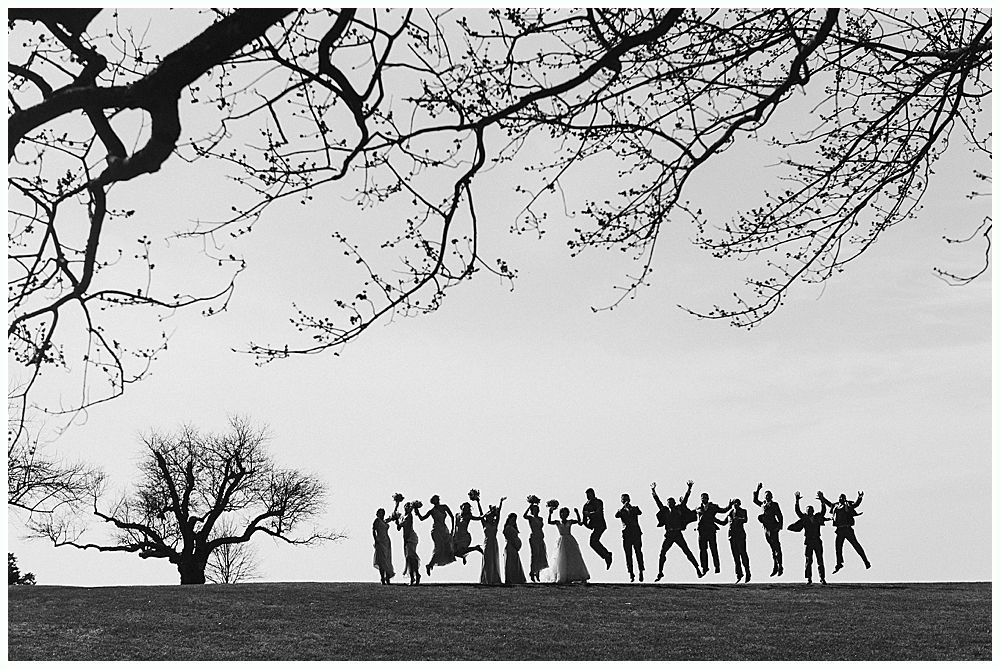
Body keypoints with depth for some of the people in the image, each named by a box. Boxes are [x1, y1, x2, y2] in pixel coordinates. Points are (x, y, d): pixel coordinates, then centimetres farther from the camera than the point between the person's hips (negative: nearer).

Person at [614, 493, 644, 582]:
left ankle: (641, 572, 2)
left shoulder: (635, 508, 13)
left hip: (636, 534, 0)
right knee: (628, 555, -2)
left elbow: (639, 513, -10)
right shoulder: (621, 510, 13)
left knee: (638, 553, -6)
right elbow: (616, 516, -9)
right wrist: (623, 507, -19)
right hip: (626, 535, 0)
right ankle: (631, 574, 2)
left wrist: (630, 507, -23)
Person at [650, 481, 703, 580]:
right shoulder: (665, 510, 11)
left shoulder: (679, 509, 7)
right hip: (668, 535, 2)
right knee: (662, 553, -3)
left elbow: (685, 499, 5)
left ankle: (697, 569, 3)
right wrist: (653, 491, 3)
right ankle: (660, 572, 8)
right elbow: (657, 501, 9)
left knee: (687, 552, -3)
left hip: (678, 534, -2)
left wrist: (689, 488, -1)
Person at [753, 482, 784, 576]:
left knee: (776, 547, -6)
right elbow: (755, 500, 24)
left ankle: (780, 567, -3)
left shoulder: (774, 505, -1)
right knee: (772, 548, 9)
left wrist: (779, 526, -13)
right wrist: (757, 490, 17)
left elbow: (780, 516, -4)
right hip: (766, 529, 5)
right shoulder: (763, 504, 15)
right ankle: (775, 567, 12)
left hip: (773, 528, -5)